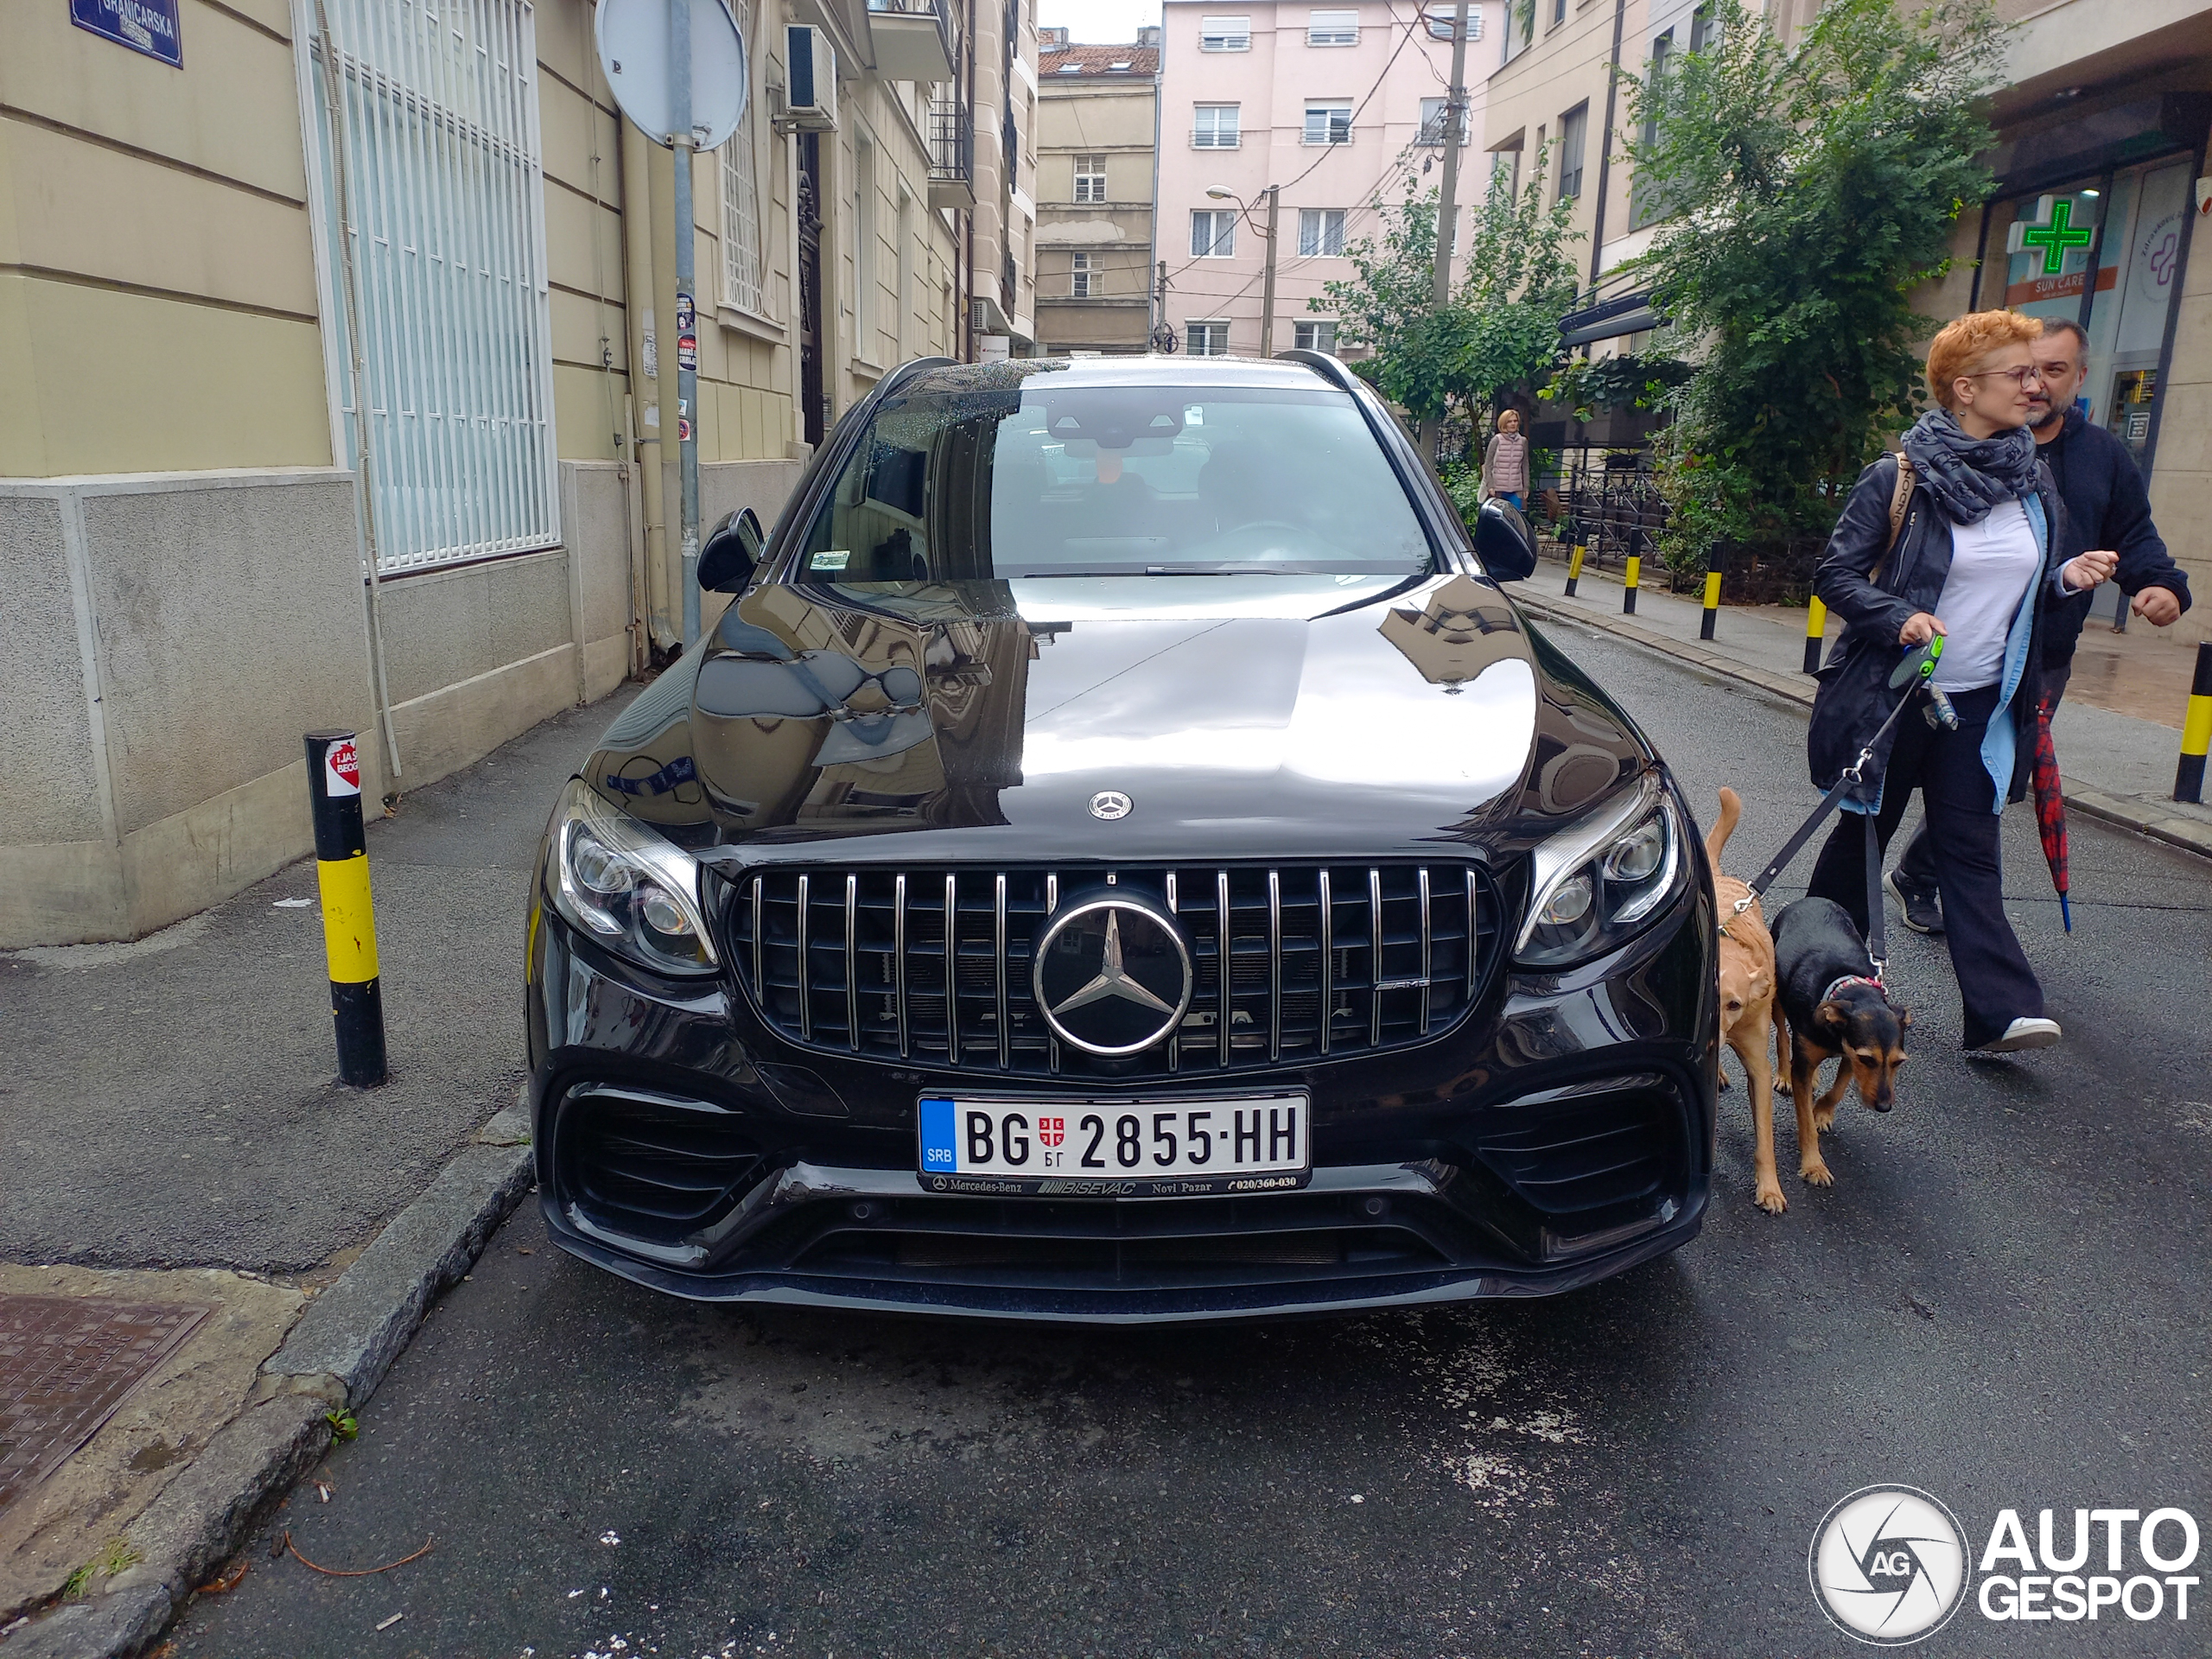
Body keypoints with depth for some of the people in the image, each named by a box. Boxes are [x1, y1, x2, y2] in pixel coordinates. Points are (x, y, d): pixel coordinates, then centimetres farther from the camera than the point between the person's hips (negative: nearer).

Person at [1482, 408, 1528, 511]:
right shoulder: (1497, 440, -1)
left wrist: (1526, 487, 8)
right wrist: (1490, 486, -9)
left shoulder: (1523, 441, 9)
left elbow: (1525, 466, 13)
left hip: (1516, 490, 3)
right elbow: (1488, 465, -1)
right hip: (1498, 488, -3)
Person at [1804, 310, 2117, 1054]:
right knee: (1864, 831, 10)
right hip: (1891, 696, -4)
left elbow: (2025, 588, 18)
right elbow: (1836, 575, -9)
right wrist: (1898, 617, -25)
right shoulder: (1900, 478, -10)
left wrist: (2067, 577, -3)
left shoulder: (2033, 480, 8)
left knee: (1971, 852, 1)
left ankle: (2001, 1010, -4)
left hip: (1981, 706, 4)